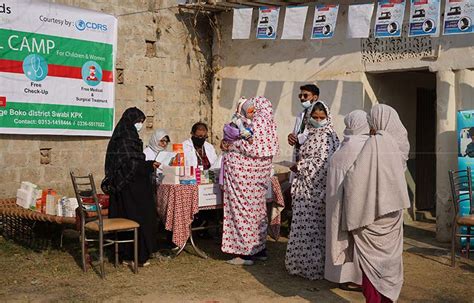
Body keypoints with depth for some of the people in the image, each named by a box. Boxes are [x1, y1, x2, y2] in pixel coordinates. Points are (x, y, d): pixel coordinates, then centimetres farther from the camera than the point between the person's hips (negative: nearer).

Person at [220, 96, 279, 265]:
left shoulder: (257, 121, -15)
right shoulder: (270, 123, 11)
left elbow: (250, 146, -23)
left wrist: (231, 145, -8)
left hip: (245, 169, -9)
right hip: (261, 170, 9)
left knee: (243, 208, -2)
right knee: (257, 208, 16)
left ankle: (246, 253, 2)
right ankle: (260, 249, 25)